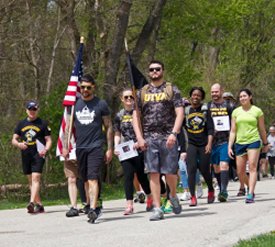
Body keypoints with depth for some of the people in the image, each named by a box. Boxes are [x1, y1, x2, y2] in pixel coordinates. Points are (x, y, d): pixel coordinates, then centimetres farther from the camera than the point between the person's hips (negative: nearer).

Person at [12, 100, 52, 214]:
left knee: (35, 178, -18)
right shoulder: (21, 124, 14)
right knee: (31, 181, 10)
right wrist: (18, 144, -10)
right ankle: (39, 204, 18)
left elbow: (48, 140, 4)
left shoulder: (43, 123, 4)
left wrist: (46, 149, -17)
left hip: (38, 154, -5)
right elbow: (14, 139, 13)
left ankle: (32, 203, -30)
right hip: (25, 156, 5)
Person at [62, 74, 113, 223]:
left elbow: (108, 127, 5)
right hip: (80, 148, 4)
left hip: (96, 147, -4)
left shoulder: (101, 104, 1)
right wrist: (65, 147, 10)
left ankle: (92, 209, -25)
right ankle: (94, 207, 22)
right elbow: (69, 126, 16)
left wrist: (110, 149, 0)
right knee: (86, 180, 10)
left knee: (93, 179, -16)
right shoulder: (75, 104, 10)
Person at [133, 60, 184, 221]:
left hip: (168, 137, -2)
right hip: (149, 138, 2)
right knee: (154, 173, -2)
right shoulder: (142, 92, 13)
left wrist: (174, 133, -15)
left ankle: (173, 196, 27)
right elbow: (136, 115, 12)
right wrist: (139, 137, 0)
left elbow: (180, 113, -2)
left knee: (170, 172, -3)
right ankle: (157, 209, 0)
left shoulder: (172, 90, 5)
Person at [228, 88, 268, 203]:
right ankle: (250, 187, 29)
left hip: (253, 141, -3)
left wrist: (265, 144, 17)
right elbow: (233, 131, 9)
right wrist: (230, 146, 2)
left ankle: (250, 194, -20)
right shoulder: (236, 112, 8)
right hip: (240, 143, 3)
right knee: (240, 172, 4)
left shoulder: (257, 111, 2)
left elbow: (262, 129, 11)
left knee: (252, 167, -16)